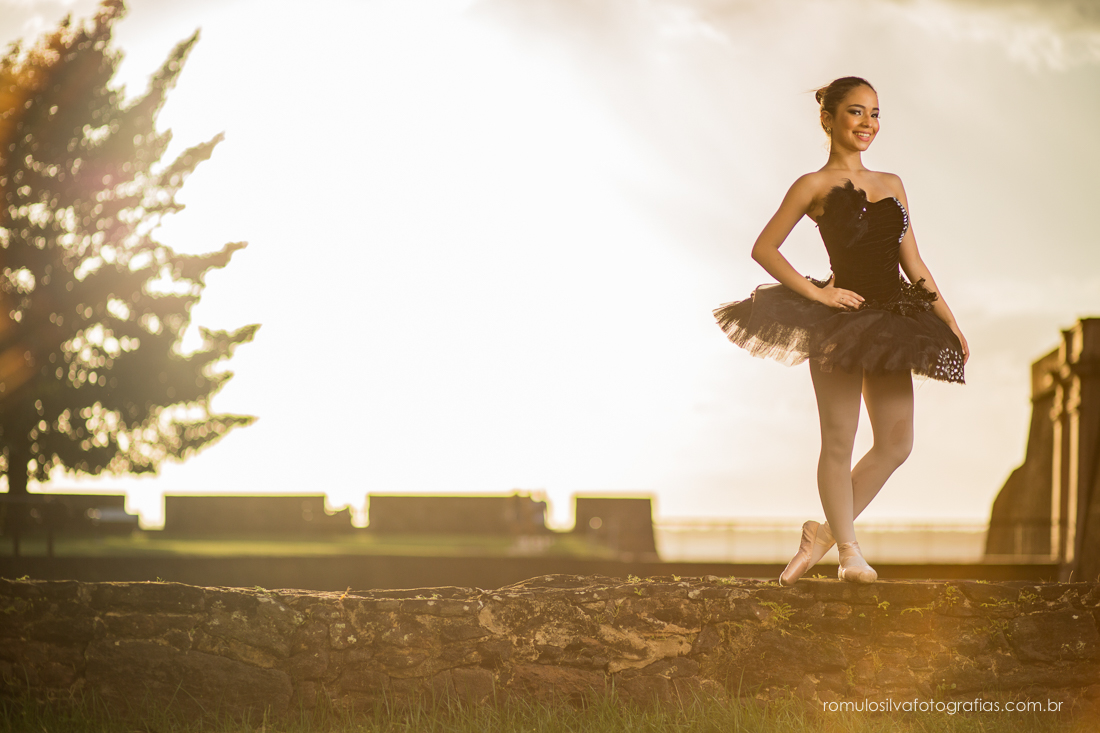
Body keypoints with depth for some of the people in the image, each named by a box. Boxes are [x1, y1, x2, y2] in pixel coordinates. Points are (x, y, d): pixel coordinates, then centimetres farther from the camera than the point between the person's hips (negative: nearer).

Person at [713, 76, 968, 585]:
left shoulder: (891, 185, 14)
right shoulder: (815, 186, -1)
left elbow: (913, 262, 16)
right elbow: (763, 249, -2)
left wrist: (951, 322, 12)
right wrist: (817, 294, -10)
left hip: (891, 320, 6)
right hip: (841, 318, -6)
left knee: (896, 443, 2)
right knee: (839, 442, -1)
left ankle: (824, 531, 17)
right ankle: (849, 550, 10)